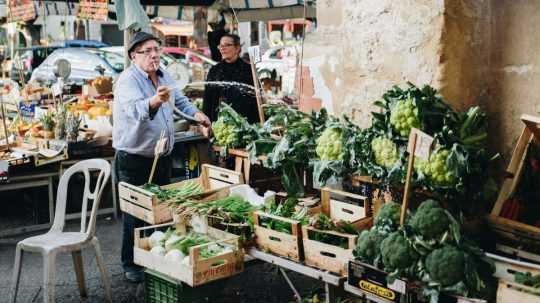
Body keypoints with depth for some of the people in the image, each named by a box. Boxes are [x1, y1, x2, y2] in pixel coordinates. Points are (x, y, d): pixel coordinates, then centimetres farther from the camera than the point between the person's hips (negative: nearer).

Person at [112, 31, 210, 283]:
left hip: (162, 156, 8)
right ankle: (131, 264, 17)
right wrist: (155, 101, -58)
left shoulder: (163, 76, 6)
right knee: (136, 214, 2)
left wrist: (195, 112, 9)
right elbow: (136, 110, -39)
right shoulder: (128, 80, -19)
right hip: (134, 158, -7)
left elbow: (179, 99, 24)